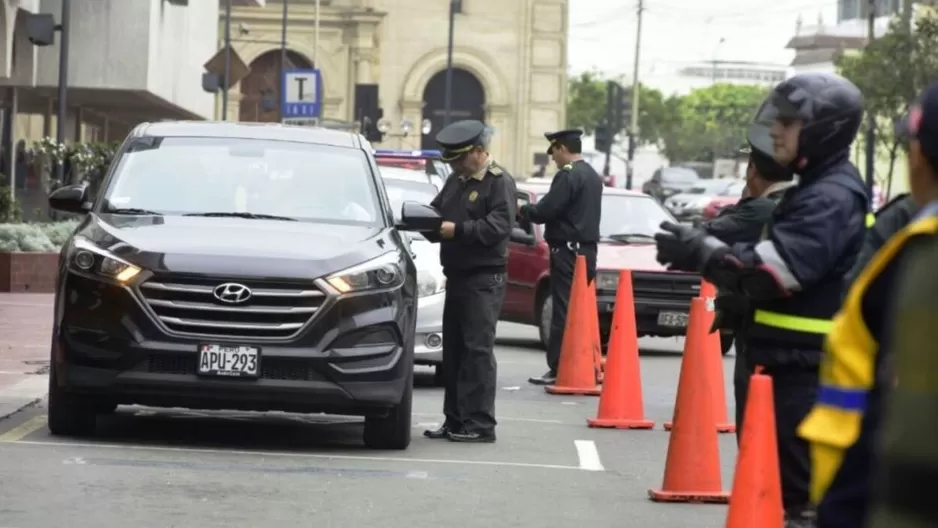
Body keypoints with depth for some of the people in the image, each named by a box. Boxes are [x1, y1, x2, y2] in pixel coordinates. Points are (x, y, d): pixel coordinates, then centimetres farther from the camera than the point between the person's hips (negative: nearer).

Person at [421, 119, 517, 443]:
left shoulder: (499, 182, -8)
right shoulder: (456, 182, 19)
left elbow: (500, 225, -19)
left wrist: (457, 230, -24)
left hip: (484, 279, -9)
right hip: (456, 276, 9)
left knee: (478, 350, -10)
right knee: (453, 351, 9)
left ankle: (480, 424, -10)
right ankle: (455, 421, 15)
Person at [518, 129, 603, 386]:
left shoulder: (568, 175, -14)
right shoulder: (593, 176, 17)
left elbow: (545, 211, -18)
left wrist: (523, 210, 0)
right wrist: (532, 210, 18)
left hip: (567, 251, -9)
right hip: (587, 250, 9)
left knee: (563, 310, -9)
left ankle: (558, 369, -10)